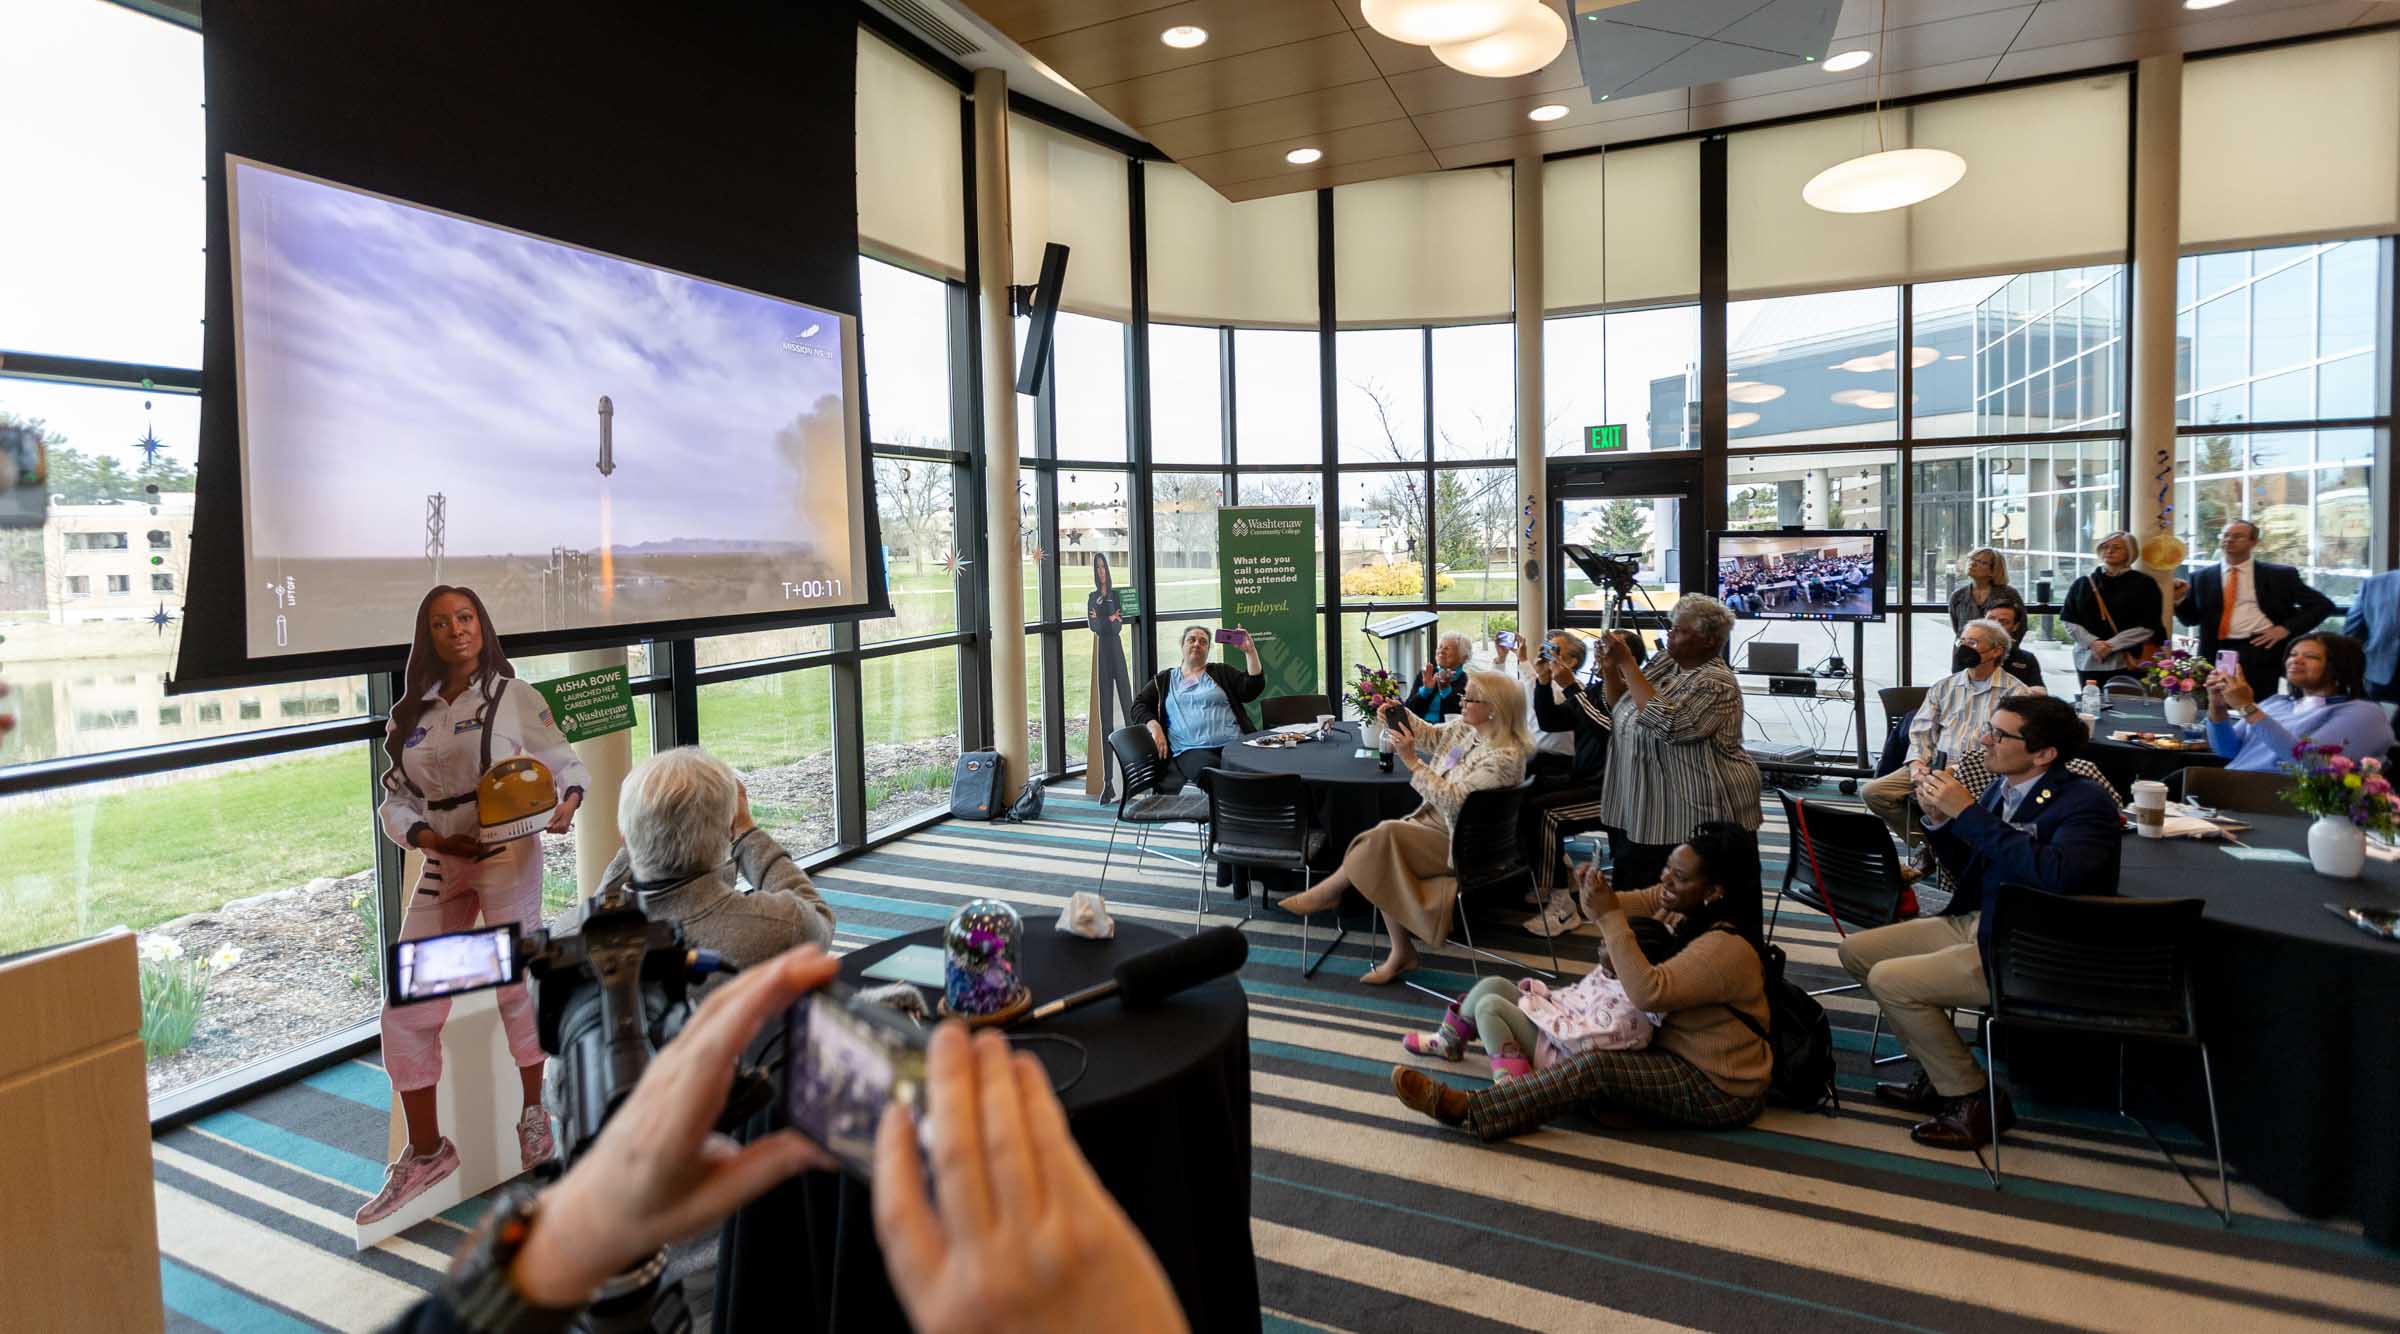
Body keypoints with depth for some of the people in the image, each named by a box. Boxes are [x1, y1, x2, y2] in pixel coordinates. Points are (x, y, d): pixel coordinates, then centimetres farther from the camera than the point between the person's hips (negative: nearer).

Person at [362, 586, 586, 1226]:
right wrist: (429, 838, -9)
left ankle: (534, 1112, 27)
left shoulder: (512, 695, -1)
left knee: (514, 987, 2)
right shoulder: (412, 713, 11)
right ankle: (426, 1152, 19)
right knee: (406, 1012, 3)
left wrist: (566, 804, -21)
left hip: (508, 856, -5)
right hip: (442, 867, 5)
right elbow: (394, 799, 9)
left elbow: (563, 761, 0)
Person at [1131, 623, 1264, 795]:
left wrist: (1250, 652, 0)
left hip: (1233, 744, 1)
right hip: (1190, 750, -1)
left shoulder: (1221, 672, 21)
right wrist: (1154, 727, -4)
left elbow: (1253, 689, 10)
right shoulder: (1163, 680, 22)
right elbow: (1139, 705, 15)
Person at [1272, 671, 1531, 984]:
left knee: (1386, 835, -26)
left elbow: (1453, 801, -26)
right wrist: (1401, 715, 0)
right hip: (1432, 822, 9)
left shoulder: (1504, 757, -21)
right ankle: (1401, 953, -10)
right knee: (1382, 864, -16)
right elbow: (1432, 736, 20)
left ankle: (1325, 893, -8)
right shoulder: (1467, 729, 5)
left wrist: (1411, 760, -26)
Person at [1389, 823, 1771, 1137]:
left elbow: (1649, 993, -38)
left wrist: (1609, 916, -38)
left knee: (1595, 1065, -29)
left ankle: (1466, 1111, -30)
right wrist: (1596, 893, -19)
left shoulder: (1726, 947, -27)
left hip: (1719, 1091, -10)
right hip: (1676, 1050, 10)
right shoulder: (1680, 906, -1)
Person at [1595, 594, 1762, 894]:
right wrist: (1610, 669, -4)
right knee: (1633, 893, 15)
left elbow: (1666, 724, -31)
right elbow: (1622, 709, 15)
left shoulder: (1716, 683, -17)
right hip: (1640, 807, 8)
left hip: (1695, 813, -8)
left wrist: (1627, 663, -27)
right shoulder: (1664, 660, 7)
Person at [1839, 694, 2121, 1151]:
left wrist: (1967, 813, -29)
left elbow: (2055, 874, -36)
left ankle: (1973, 1099, -1)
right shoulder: (2004, 789, 5)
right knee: (1856, 950, 5)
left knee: (1889, 980, -19)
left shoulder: (2088, 804, -17)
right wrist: (1939, 821, -2)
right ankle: (1938, 1073, 17)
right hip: (1975, 923, 9)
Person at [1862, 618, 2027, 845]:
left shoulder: (2015, 692, 3)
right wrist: (1917, 763, -6)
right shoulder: (1944, 687, 19)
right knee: (1872, 792, -15)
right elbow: (1921, 730, 15)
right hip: (1935, 766, 5)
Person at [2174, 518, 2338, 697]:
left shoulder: (2279, 575, 9)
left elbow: (2323, 604, 10)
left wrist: (2287, 628, -3)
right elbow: (2191, 618, 14)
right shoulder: (2202, 578, 13)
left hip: (2262, 650, -1)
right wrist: (2180, 599, -7)